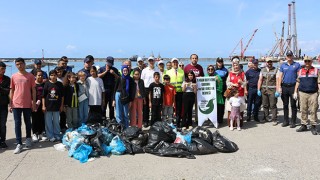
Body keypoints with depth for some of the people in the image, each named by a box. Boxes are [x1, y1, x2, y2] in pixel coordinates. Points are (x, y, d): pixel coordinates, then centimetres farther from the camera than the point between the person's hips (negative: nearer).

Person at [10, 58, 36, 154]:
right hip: (16, 104, 1)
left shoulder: (30, 76, 0)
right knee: (17, 123, 0)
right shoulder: (14, 76, 5)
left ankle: (28, 139, 30)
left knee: (28, 122, 12)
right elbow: (12, 90, 9)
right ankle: (19, 144, 3)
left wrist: (34, 102, -2)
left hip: (27, 104, -1)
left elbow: (33, 90, 2)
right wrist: (10, 104, 5)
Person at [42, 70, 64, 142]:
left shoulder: (60, 84, 3)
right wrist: (43, 106, -6)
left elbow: (62, 96, 7)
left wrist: (61, 105, 5)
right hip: (48, 106, -1)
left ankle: (57, 135, 20)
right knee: (48, 122, 5)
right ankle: (50, 136, 14)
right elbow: (43, 96, -2)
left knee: (56, 122, 10)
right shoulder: (47, 84, -2)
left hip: (56, 106, 1)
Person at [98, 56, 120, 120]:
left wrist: (114, 73, -7)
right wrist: (106, 71, -8)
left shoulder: (115, 69, 13)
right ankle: (103, 118, 9)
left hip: (112, 89, 2)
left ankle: (112, 119, 14)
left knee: (112, 105, 6)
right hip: (104, 89, -1)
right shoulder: (101, 69, 9)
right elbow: (98, 76, -7)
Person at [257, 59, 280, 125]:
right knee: (265, 105, 8)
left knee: (273, 105, -4)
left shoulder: (275, 70, 2)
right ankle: (266, 118, 21)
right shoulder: (262, 70, 12)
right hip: (264, 90, 4)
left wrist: (277, 91, -12)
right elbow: (260, 80, 10)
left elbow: (277, 81, -4)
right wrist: (258, 90, 4)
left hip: (272, 90, -3)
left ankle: (274, 120, 2)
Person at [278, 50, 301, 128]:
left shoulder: (297, 65, 3)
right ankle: (285, 121, 17)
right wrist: (279, 87, 0)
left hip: (293, 87, -3)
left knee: (293, 105, 1)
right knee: (285, 105, 9)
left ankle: (293, 122, 8)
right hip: (284, 87, 3)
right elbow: (280, 76, 8)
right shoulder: (283, 65, 11)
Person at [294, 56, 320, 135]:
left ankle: (313, 127, 8)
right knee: (303, 111, 6)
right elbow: (298, 82, 15)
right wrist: (295, 92, 9)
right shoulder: (300, 71, 13)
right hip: (302, 93, 2)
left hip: (313, 94, -2)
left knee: (313, 111, -1)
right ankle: (303, 125, 14)